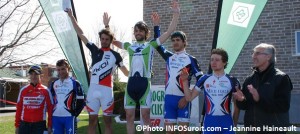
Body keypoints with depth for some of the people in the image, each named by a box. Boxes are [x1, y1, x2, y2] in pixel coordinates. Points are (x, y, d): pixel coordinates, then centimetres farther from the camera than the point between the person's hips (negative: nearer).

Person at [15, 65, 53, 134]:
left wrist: (50, 126, -2)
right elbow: (19, 108, 9)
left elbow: (50, 108, 1)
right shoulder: (23, 90, 6)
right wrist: (17, 125, 7)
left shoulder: (45, 91, 0)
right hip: (24, 124, 2)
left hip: (39, 124, -2)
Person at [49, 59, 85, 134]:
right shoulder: (53, 84, 13)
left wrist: (74, 114, -7)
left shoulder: (75, 83, -1)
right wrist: (51, 112, 8)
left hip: (69, 117, -5)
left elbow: (81, 101, -3)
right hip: (56, 117, 5)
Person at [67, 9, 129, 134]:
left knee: (107, 121, 4)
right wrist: (71, 16, 13)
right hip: (93, 89, 3)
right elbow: (80, 34, 13)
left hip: (106, 90, -2)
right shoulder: (94, 50, 12)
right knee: (92, 120, 8)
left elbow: (126, 72, 7)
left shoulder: (115, 55, 6)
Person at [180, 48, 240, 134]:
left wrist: (235, 124, 4)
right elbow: (189, 97, 6)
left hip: (226, 121, -1)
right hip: (209, 121, 1)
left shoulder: (232, 81, 0)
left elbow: (237, 105, 6)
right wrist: (185, 81, -6)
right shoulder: (204, 79, 4)